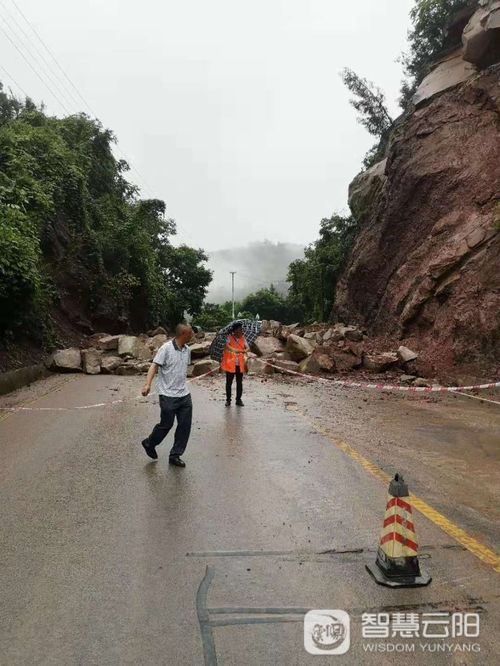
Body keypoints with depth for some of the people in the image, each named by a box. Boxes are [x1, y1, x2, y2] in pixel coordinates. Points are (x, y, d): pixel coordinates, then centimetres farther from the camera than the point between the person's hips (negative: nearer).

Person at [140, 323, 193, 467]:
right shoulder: (166, 348, -13)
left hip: (184, 394, 7)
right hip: (168, 395, -7)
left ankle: (175, 455, 18)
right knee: (166, 424, 4)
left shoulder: (187, 350, 8)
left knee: (185, 425, 5)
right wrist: (148, 384, -30)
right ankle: (149, 443, 32)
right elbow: (154, 366, -18)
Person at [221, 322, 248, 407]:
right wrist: (237, 350, -41)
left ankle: (238, 399, 21)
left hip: (240, 364, 4)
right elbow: (227, 346, -28)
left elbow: (247, 347, -4)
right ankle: (228, 400, 17)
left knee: (239, 382, 11)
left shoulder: (242, 338, 4)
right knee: (229, 383, 6)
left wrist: (245, 350, -29)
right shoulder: (229, 338, -9)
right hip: (230, 364, -4)